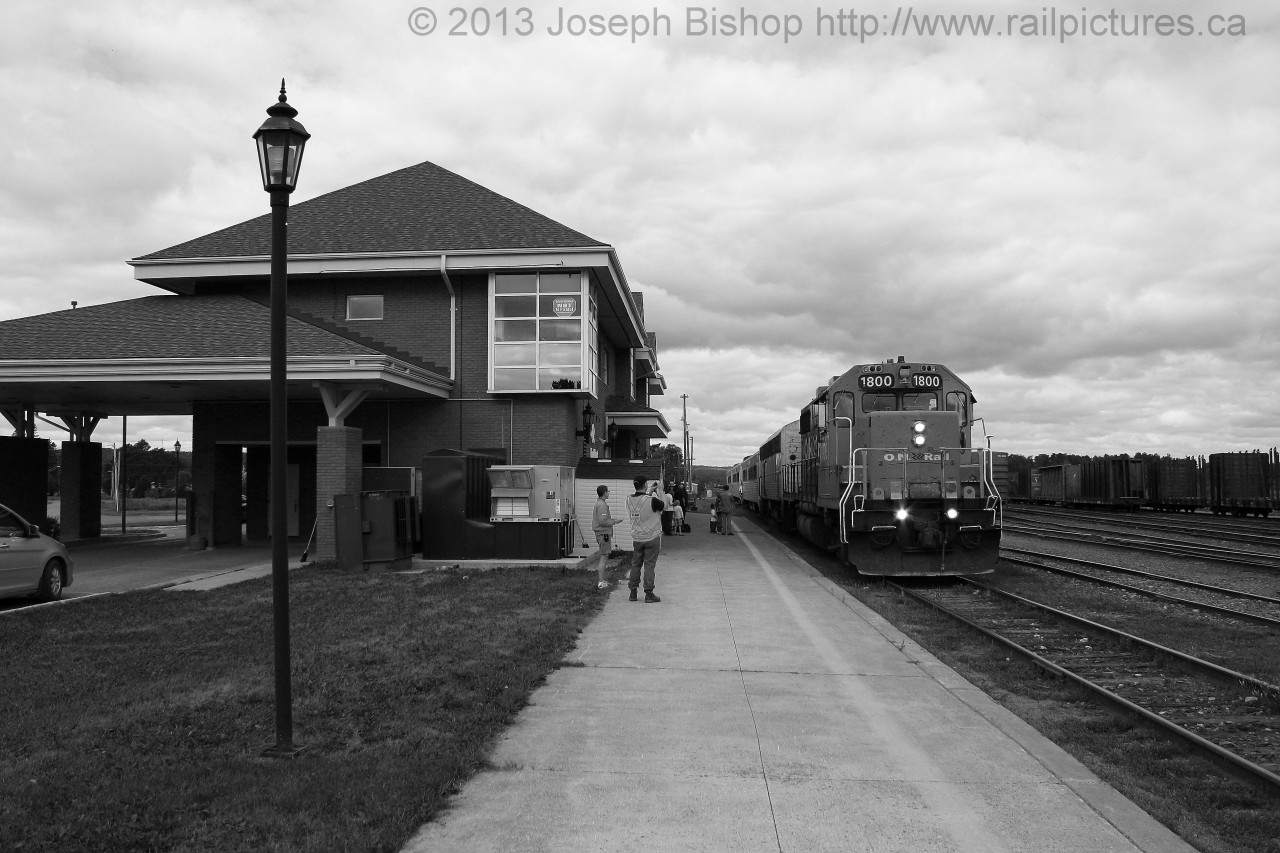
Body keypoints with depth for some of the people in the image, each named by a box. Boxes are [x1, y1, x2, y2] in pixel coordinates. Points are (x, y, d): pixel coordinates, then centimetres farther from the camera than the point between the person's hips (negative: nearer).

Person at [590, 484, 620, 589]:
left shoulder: (598, 503, 15)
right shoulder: (602, 505, -17)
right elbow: (602, 521, -24)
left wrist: (612, 520, 18)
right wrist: (614, 522, -13)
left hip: (600, 533, 11)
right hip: (604, 533, -11)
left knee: (605, 557, 16)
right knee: (604, 557, -8)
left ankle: (604, 580, 22)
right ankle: (601, 583, -7)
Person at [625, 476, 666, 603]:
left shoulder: (629, 500, -4)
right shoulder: (651, 500, -21)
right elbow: (664, 505, -3)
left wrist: (649, 492, 18)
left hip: (637, 538, 5)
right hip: (652, 538, -5)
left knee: (635, 564, 14)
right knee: (650, 565, 1)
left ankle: (633, 593, 18)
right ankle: (649, 594, 4)